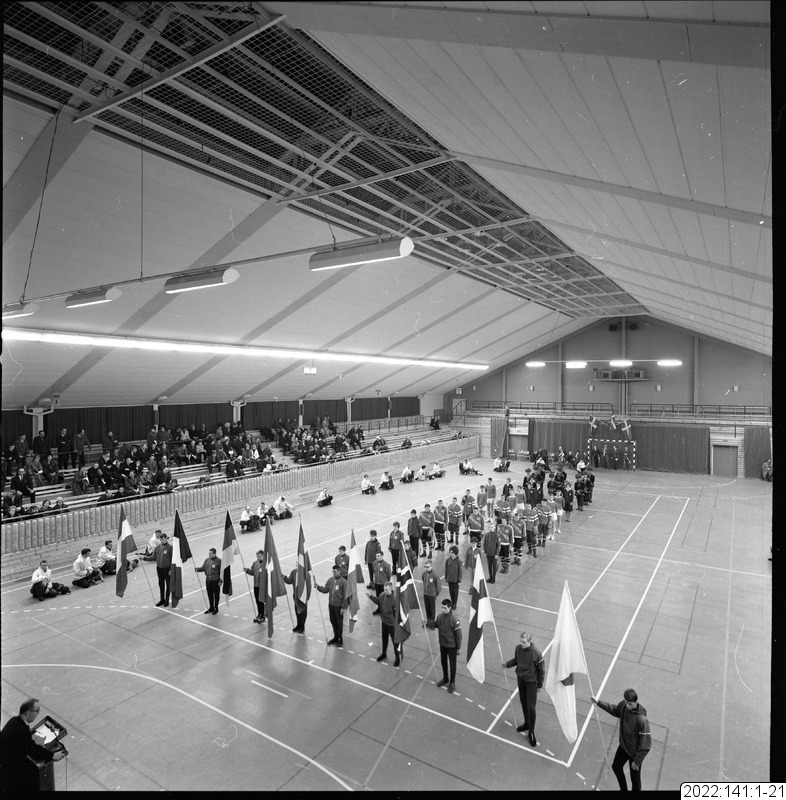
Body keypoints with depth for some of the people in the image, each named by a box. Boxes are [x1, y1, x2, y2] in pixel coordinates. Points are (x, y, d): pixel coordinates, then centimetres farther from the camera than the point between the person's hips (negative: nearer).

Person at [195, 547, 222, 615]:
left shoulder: (219, 561, -14)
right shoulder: (207, 560, 3)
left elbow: (221, 572, -12)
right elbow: (203, 568, 9)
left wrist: (220, 581, -13)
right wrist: (197, 569, -12)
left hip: (215, 581, -5)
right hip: (208, 580, 5)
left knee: (216, 595, 9)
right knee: (210, 594, 15)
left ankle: (216, 608, 25)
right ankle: (211, 608, 32)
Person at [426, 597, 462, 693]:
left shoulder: (454, 620, -28)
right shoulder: (440, 615, -11)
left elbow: (458, 635, -19)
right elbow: (436, 624, 8)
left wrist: (458, 648, -12)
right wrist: (428, 623, -10)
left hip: (451, 645, -5)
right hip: (442, 644, 5)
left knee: (452, 664, 13)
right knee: (443, 662, 22)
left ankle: (452, 683, 33)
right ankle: (445, 679, 45)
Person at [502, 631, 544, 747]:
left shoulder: (537, 654, -28)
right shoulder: (518, 648, -15)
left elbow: (541, 671, -13)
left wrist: (540, 685, -4)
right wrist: (507, 664, -9)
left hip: (531, 681, -5)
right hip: (520, 679, 5)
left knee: (531, 707, 0)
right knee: (523, 702, 20)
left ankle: (531, 732, 20)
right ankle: (527, 723, 43)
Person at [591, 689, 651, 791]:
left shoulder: (642, 720, -38)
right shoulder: (623, 704, -19)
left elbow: (645, 744, -28)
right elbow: (615, 711, 5)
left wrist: (637, 761, -19)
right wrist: (599, 702, 4)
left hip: (635, 752, -7)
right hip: (623, 746, 7)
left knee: (635, 779, 14)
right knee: (616, 767, 26)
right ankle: (623, 789, 51)